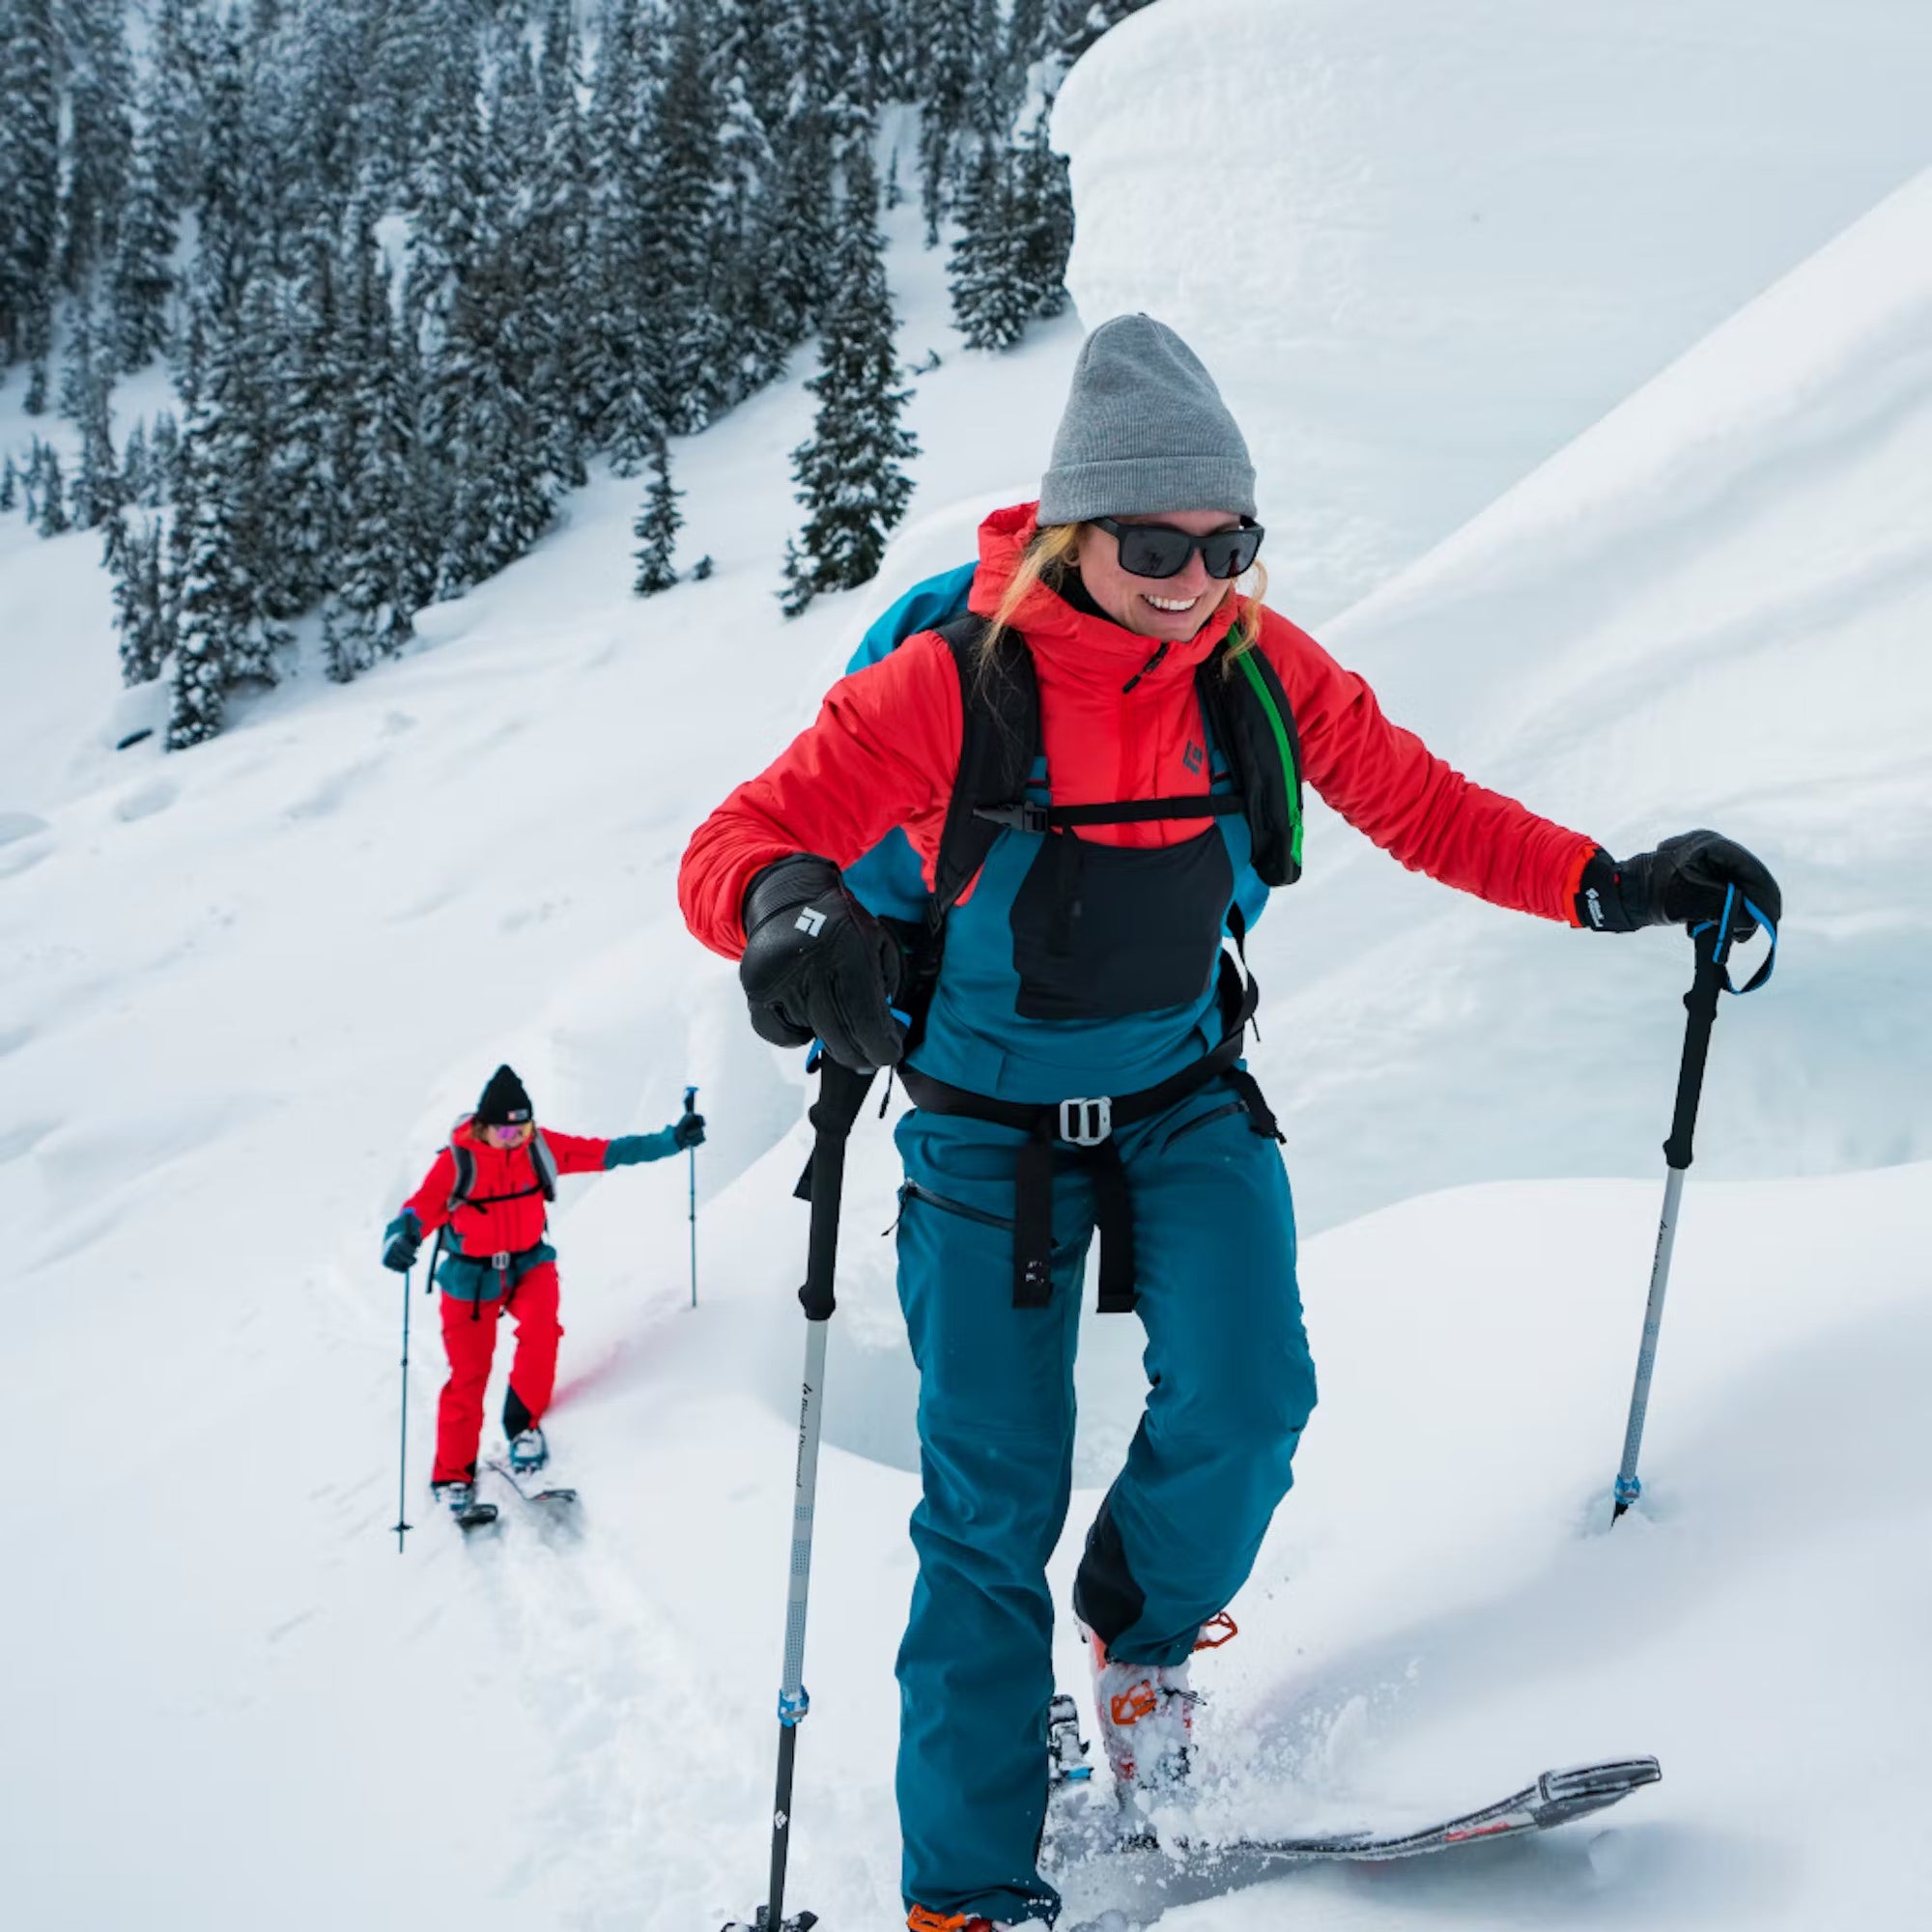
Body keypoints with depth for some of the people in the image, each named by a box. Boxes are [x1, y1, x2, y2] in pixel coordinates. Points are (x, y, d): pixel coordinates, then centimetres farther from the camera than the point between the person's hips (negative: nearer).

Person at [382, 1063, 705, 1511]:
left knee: (541, 1325, -30)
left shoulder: (541, 1147, -9)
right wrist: (399, 1240, -49)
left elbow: (607, 1152, -8)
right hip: (472, 1278, -2)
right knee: (468, 1377, 1)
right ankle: (453, 1474, 23)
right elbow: (420, 1209, -26)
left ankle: (523, 1423, -8)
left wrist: (672, 1140, -14)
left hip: (529, 1264, 2)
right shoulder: (457, 1161, -18)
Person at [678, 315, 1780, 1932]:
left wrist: (1608, 886, -12)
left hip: (1184, 1099, 3)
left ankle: (1142, 1632, 18)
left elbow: (1418, 802, 1)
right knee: (991, 1502, -3)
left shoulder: (1260, 671, -9)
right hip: (989, 1121, -2)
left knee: (1246, 1405, -17)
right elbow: (732, 844, -22)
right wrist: (791, 903, -46)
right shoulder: (947, 688, -20)